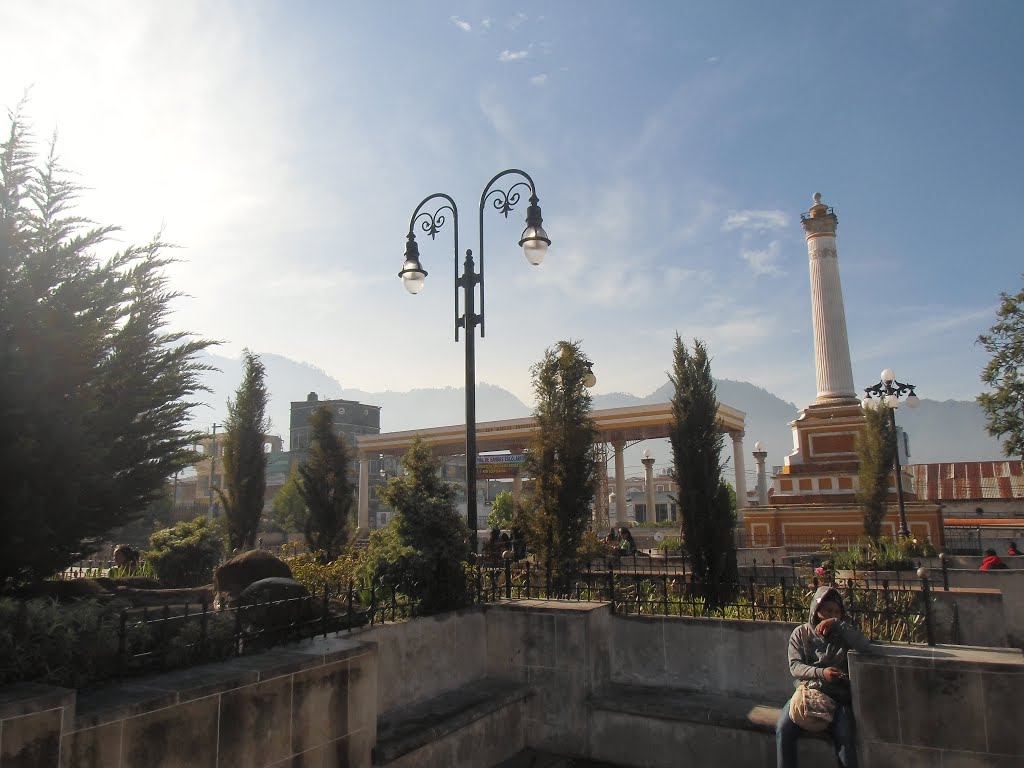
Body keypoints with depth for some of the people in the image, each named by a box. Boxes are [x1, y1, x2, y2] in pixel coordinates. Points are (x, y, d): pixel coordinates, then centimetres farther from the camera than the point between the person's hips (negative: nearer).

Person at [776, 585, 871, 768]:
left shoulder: (843, 634, 8)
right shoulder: (800, 633, 7)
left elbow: (864, 646, -14)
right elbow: (795, 666, -2)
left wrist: (837, 623, -19)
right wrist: (821, 673, -19)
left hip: (837, 697, 0)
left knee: (846, 737, -27)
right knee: (783, 729, -22)